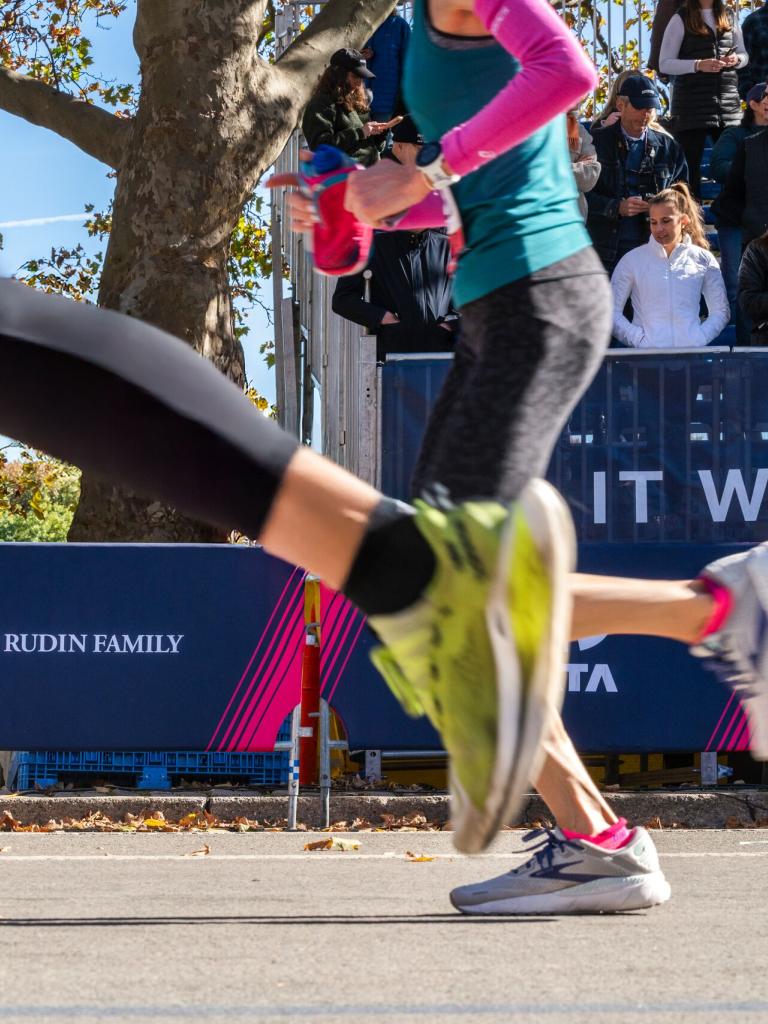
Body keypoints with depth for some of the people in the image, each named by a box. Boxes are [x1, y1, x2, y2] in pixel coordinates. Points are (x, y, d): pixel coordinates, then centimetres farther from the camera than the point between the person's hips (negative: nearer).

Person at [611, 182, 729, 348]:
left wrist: (698, 339, -1)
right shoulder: (632, 260, 9)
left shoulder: (703, 260, 13)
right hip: (646, 352, -1)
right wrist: (640, 340, -6)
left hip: (691, 351, 1)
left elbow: (720, 311, 15)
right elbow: (612, 312, 7)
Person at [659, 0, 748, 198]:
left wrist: (736, 59, -4)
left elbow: (744, 55, 21)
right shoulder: (681, 20, 0)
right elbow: (665, 64, -3)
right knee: (689, 162, -6)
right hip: (692, 102, -4)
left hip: (728, 102, 4)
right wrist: (698, 65, -18)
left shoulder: (729, 17, 13)